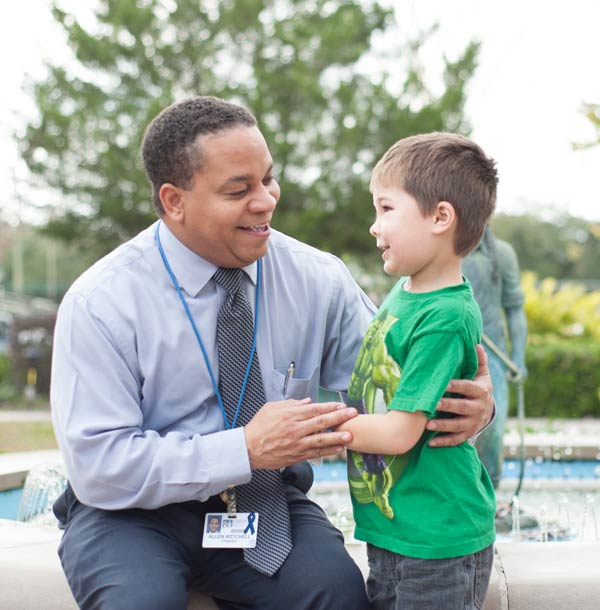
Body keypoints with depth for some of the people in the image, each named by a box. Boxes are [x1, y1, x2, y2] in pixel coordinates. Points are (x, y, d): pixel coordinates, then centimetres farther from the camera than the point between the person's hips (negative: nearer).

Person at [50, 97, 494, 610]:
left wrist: (469, 403, -26)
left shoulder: (318, 279, -5)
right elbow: (98, 466, -18)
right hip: (135, 512, -2)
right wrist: (247, 450, -27)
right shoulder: (99, 303, -14)